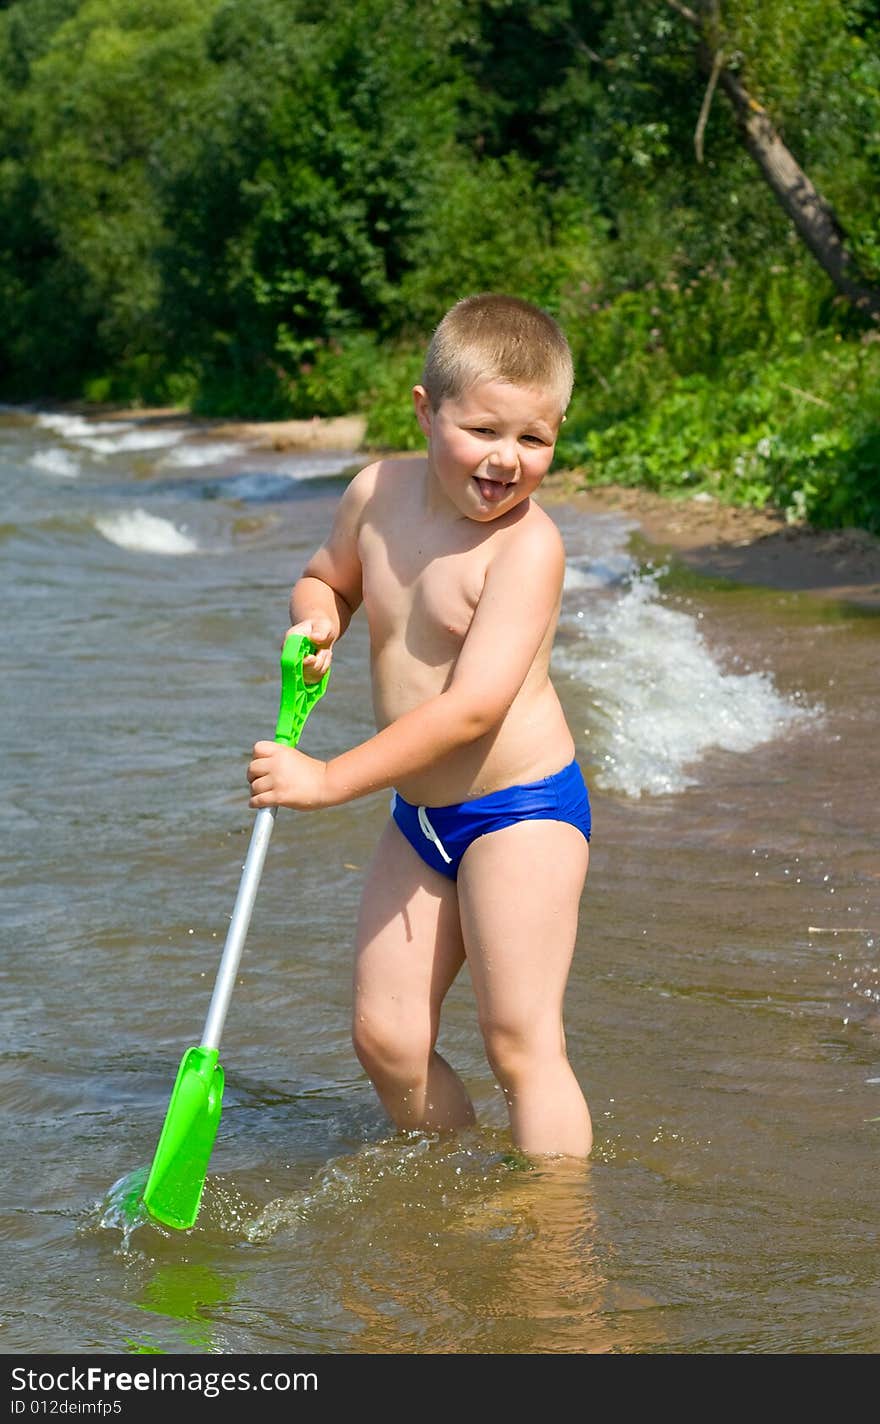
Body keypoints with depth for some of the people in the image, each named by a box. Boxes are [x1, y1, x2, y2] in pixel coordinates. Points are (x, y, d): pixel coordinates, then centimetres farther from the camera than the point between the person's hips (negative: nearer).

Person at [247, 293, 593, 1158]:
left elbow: (474, 706, -29)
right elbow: (327, 578, 21)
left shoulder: (527, 545, -22)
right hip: (418, 816, 7)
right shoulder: (379, 491, -1)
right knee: (385, 1036, 10)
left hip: (520, 809, -7)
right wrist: (317, 619, -4)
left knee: (519, 1041, -7)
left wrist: (329, 781, -27)